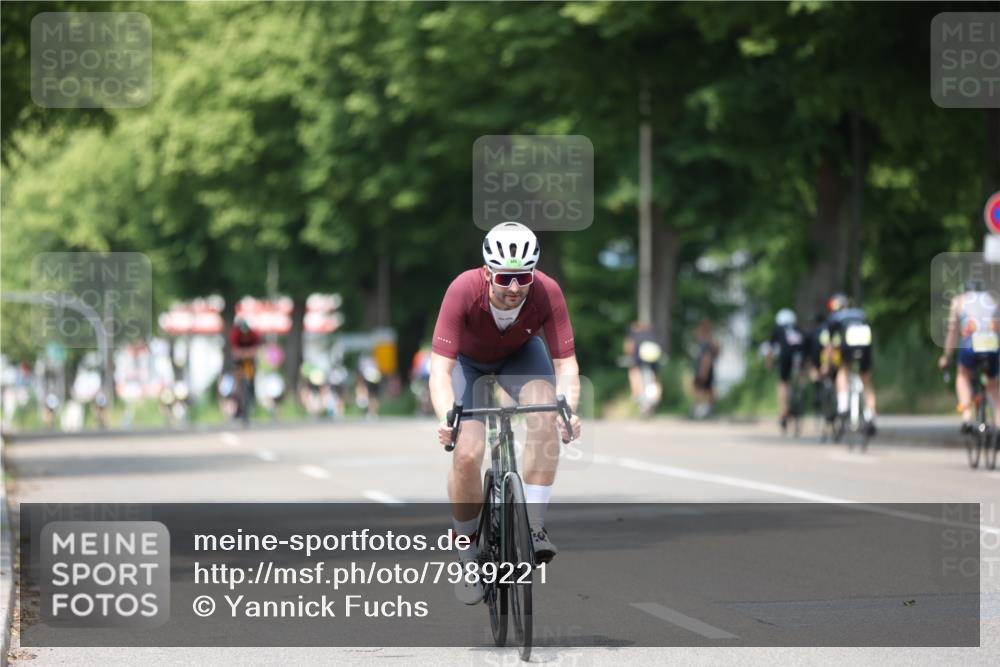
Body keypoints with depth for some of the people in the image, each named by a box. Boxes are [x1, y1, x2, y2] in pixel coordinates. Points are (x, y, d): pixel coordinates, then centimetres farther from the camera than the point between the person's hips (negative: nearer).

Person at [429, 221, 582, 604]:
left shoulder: (547, 293, -33)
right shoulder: (464, 291, -38)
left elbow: (565, 362, -31)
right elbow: (440, 367, -39)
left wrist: (570, 409, -50)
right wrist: (446, 417, -56)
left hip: (520, 354, 1)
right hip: (467, 360, -1)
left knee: (546, 417, -30)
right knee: (467, 455, -18)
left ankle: (533, 526, -20)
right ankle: (468, 547, 6)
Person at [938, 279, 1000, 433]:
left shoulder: (959, 300, 23)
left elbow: (952, 331, 24)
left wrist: (946, 357, 34)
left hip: (971, 345, -2)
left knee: (963, 377, 26)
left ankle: (967, 417, 6)